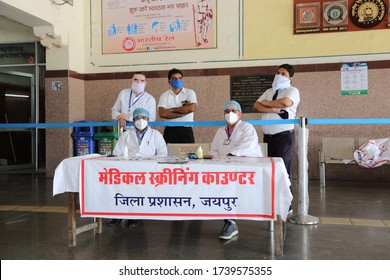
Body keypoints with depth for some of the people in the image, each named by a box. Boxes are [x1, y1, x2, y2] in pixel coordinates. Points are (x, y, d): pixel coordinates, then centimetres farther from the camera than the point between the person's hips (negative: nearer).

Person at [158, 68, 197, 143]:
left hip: (186, 130, -1)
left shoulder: (190, 92, 6)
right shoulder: (164, 95, 7)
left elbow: (192, 108, -12)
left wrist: (172, 110, -4)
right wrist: (183, 113, -10)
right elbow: (162, 113, -8)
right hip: (170, 131, 1)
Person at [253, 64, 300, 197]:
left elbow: (285, 102, -20)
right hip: (268, 136, 6)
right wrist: (272, 109, -11)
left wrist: (266, 103, -4)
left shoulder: (292, 91, 1)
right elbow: (256, 106, 7)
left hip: (284, 136, -6)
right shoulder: (269, 91, 19)